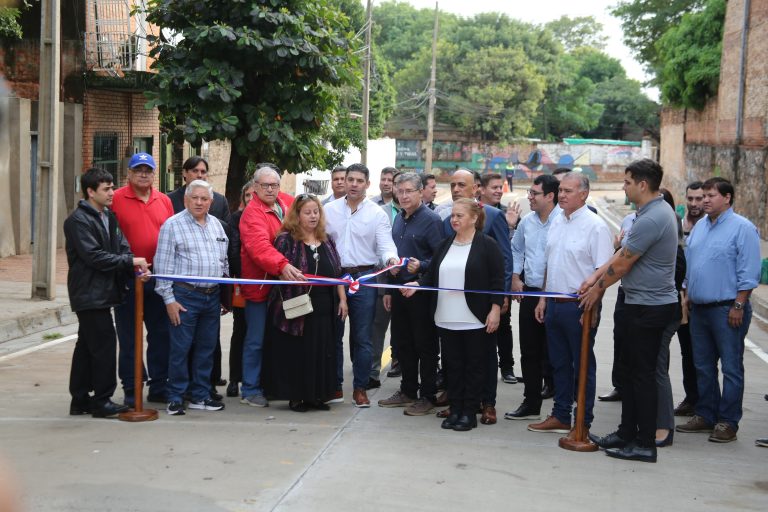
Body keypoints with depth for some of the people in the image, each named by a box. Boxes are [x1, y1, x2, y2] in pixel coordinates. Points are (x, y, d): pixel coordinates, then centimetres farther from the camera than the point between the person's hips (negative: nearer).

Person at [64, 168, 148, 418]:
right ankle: (102, 401, -2)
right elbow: (94, 256, -20)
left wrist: (135, 268, -9)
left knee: (87, 346, 13)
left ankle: (81, 399, 21)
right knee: (104, 343, -8)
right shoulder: (79, 220, -12)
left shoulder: (109, 217, 15)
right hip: (89, 293, -9)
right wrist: (130, 261, -19)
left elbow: (122, 247, 10)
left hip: (102, 292, 9)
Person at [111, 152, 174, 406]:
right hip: (127, 278, -4)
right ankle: (131, 389, 14)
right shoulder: (116, 199, -5)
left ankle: (158, 387, 20)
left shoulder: (164, 201, 9)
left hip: (159, 278, 4)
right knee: (129, 336, 5)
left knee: (161, 333, 9)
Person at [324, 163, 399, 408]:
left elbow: (386, 244, -8)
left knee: (362, 337, 3)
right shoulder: (329, 210, 6)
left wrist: (391, 259, -30)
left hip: (364, 279, -2)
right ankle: (334, 385, 16)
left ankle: (360, 388, 12)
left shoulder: (377, 214, 0)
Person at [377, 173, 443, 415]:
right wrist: (389, 290, 17)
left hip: (421, 292, -8)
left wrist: (420, 266, -29)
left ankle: (427, 396, 8)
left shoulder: (431, 220, -11)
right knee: (403, 343, 14)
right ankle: (408, 391, 26)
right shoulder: (399, 219, 13)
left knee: (425, 345, 0)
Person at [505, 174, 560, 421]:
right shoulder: (527, 221, 8)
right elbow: (516, 250, 23)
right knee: (529, 352, 12)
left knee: (551, 354, -2)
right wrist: (515, 278, 14)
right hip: (529, 293, 7)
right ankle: (531, 404, 23)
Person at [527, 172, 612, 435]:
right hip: (554, 305, 8)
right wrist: (543, 298, 16)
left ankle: (583, 423, 11)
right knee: (559, 363, 15)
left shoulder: (595, 226, -12)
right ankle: (560, 417, 25)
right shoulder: (557, 222, 11)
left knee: (583, 365, 2)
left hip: (579, 305, -7)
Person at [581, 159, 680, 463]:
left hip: (649, 308, -10)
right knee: (630, 369, 16)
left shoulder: (651, 219, -22)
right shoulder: (659, 210, 11)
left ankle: (645, 444, 5)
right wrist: (595, 277, 9)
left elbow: (623, 263, -15)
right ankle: (627, 433, 26)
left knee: (643, 373, -3)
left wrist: (597, 289, -1)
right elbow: (622, 253, 13)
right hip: (641, 304, 10)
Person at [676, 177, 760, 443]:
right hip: (699, 308, 8)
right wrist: (687, 297, 15)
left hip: (727, 309, -8)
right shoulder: (700, 226, 13)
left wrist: (738, 306, -16)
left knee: (731, 368, -1)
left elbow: (748, 273, -13)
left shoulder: (742, 228, -9)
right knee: (703, 366, 13)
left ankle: (728, 422, 4)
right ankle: (705, 416, 23)